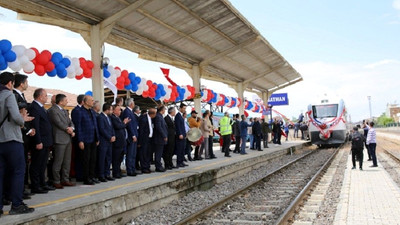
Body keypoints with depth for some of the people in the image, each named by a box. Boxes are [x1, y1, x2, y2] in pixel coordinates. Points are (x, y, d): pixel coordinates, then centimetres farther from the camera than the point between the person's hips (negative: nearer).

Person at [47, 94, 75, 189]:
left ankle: (65, 180, 19)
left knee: (67, 161, 11)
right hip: (60, 139, -9)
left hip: (68, 139, 9)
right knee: (58, 161, -4)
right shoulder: (52, 110, -7)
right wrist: (67, 129, -4)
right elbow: (58, 122, -14)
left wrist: (72, 129, -4)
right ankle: (56, 181, 5)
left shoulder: (64, 111, 20)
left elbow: (70, 122, 16)